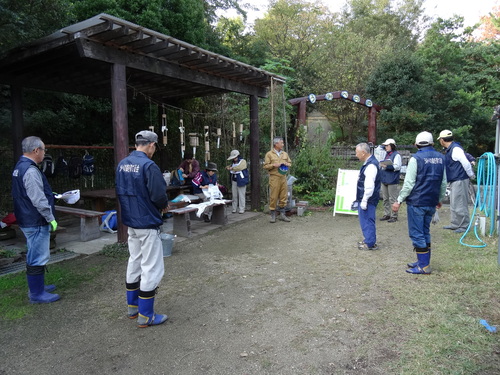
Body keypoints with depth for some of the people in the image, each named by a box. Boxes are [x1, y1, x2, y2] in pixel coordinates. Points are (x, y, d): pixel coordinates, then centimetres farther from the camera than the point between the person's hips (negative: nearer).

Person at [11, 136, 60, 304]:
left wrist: (50, 195, 23)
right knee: (38, 258, -2)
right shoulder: (30, 170, -22)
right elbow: (38, 200, -24)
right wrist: (51, 218, -18)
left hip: (28, 220, 11)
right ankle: (37, 294, 8)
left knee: (35, 256, 21)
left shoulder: (20, 167, 11)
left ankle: (37, 286, 34)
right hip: (36, 223, -11)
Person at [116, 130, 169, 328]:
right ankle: (145, 315, 10)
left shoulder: (122, 164, 5)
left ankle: (133, 307, 32)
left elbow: (119, 191, 12)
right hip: (147, 223, -8)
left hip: (130, 222, 9)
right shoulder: (148, 165, -20)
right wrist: (164, 205, -3)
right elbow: (159, 195, -23)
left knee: (134, 262, 20)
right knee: (151, 267, 2)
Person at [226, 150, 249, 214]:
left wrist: (232, 168, -17)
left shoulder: (243, 161, -2)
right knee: (234, 196, 7)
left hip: (241, 181, -6)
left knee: (241, 196, -4)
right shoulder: (233, 163, 17)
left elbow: (240, 167, -20)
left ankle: (241, 209, 1)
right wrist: (228, 167, 1)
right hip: (234, 181, 6)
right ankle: (234, 209, 13)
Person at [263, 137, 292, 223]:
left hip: (283, 177, 5)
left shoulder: (285, 154, 14)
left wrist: (286, 164, -1)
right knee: (273, 197, -3)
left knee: (283, 196, 6)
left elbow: (289, 163, 21)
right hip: (274, 178, -5)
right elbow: (265, 166, -3)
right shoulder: (269, 154, 0)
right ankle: (273, 215, 6)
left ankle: (282, 214, 16)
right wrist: (274, 165, -16)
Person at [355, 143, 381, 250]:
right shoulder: (368, 163, 12)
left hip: (368, 200, -10)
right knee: (366, 220, 18)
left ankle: (370, 243, 8)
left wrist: (364, 200, -21)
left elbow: (369, 186, -25)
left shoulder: (371, 165, -20)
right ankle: (368, 240, 30)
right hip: (365, 198, 10)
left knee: (367, 221, -1)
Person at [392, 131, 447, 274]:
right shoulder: (440, 158, 8)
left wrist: (399, 200, -9)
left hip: (416, 202, -7)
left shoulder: (416, 159, -11)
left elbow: (409, 183, -15)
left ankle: (424, 266, 2)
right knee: (425, 232, 16)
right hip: (432, 203, 7)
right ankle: (423, 261, 23)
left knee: (417, 234, -1)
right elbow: (443, 183, 14)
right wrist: (440, 199, 25)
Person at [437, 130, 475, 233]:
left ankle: (464, 226, 5)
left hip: (460, 180, -10)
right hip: (454, 181, 10)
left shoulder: (456, 149, -17)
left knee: (460, 204, -4)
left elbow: (465, 163, -20)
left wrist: (471, 175, -11)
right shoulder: (448, 150, 13)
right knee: (453, 204, 16)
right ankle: (454, 224, 25)